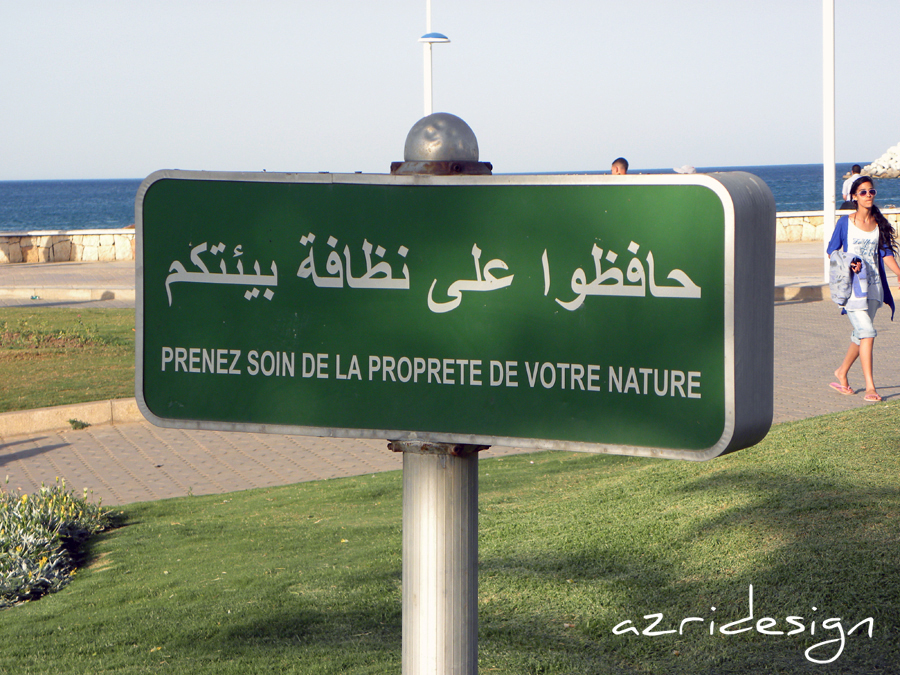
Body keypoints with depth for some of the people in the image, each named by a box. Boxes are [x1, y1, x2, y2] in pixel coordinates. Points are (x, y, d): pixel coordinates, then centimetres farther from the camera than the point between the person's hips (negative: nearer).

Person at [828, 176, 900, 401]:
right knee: (867, 332, -16)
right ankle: (870, 387, -15)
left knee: (860, 335, 13)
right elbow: (832, 251, 3)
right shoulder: (845, 222, -2)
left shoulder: (879, 223, 7)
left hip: (873, 286, 5)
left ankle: (842, 372, 36)